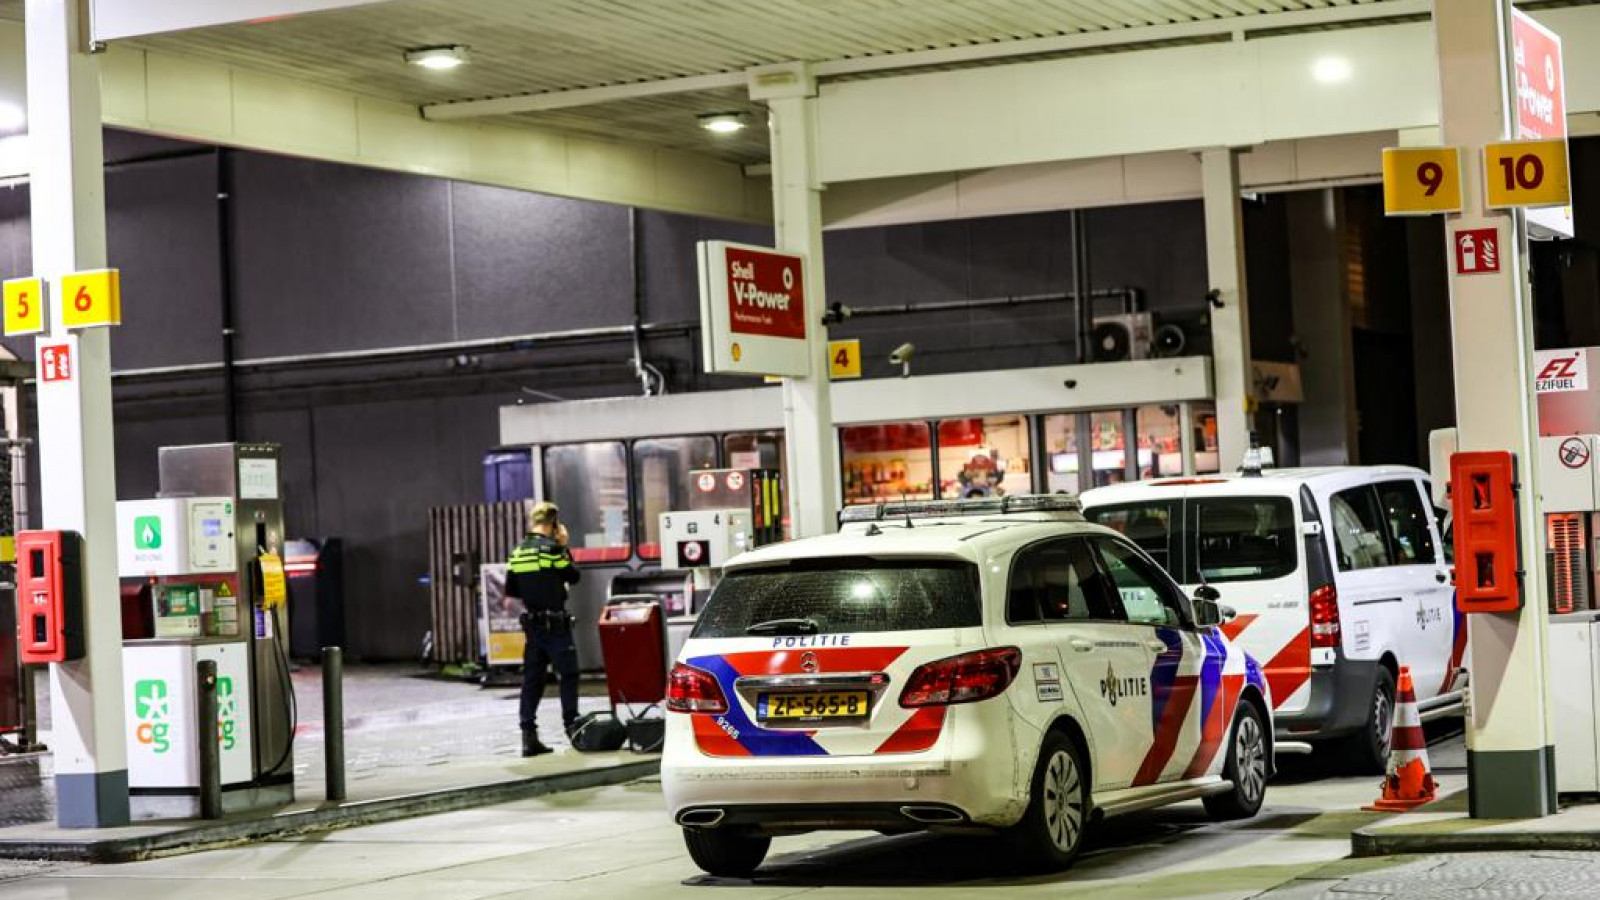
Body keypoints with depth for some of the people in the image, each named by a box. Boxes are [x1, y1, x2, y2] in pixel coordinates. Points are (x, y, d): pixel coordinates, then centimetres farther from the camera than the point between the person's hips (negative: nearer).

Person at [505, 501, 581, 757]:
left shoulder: (517, 552, 8)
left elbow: (511, 590, 11)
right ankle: (571, 726, 3)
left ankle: (528, 735, 3)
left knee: (532, 678, 7)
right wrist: (565, 548, 6)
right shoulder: (551, 548, -12)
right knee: (568, 675, 3)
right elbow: (574, 576, -3)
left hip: (532, 623, 6)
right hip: (556, 624, -6)